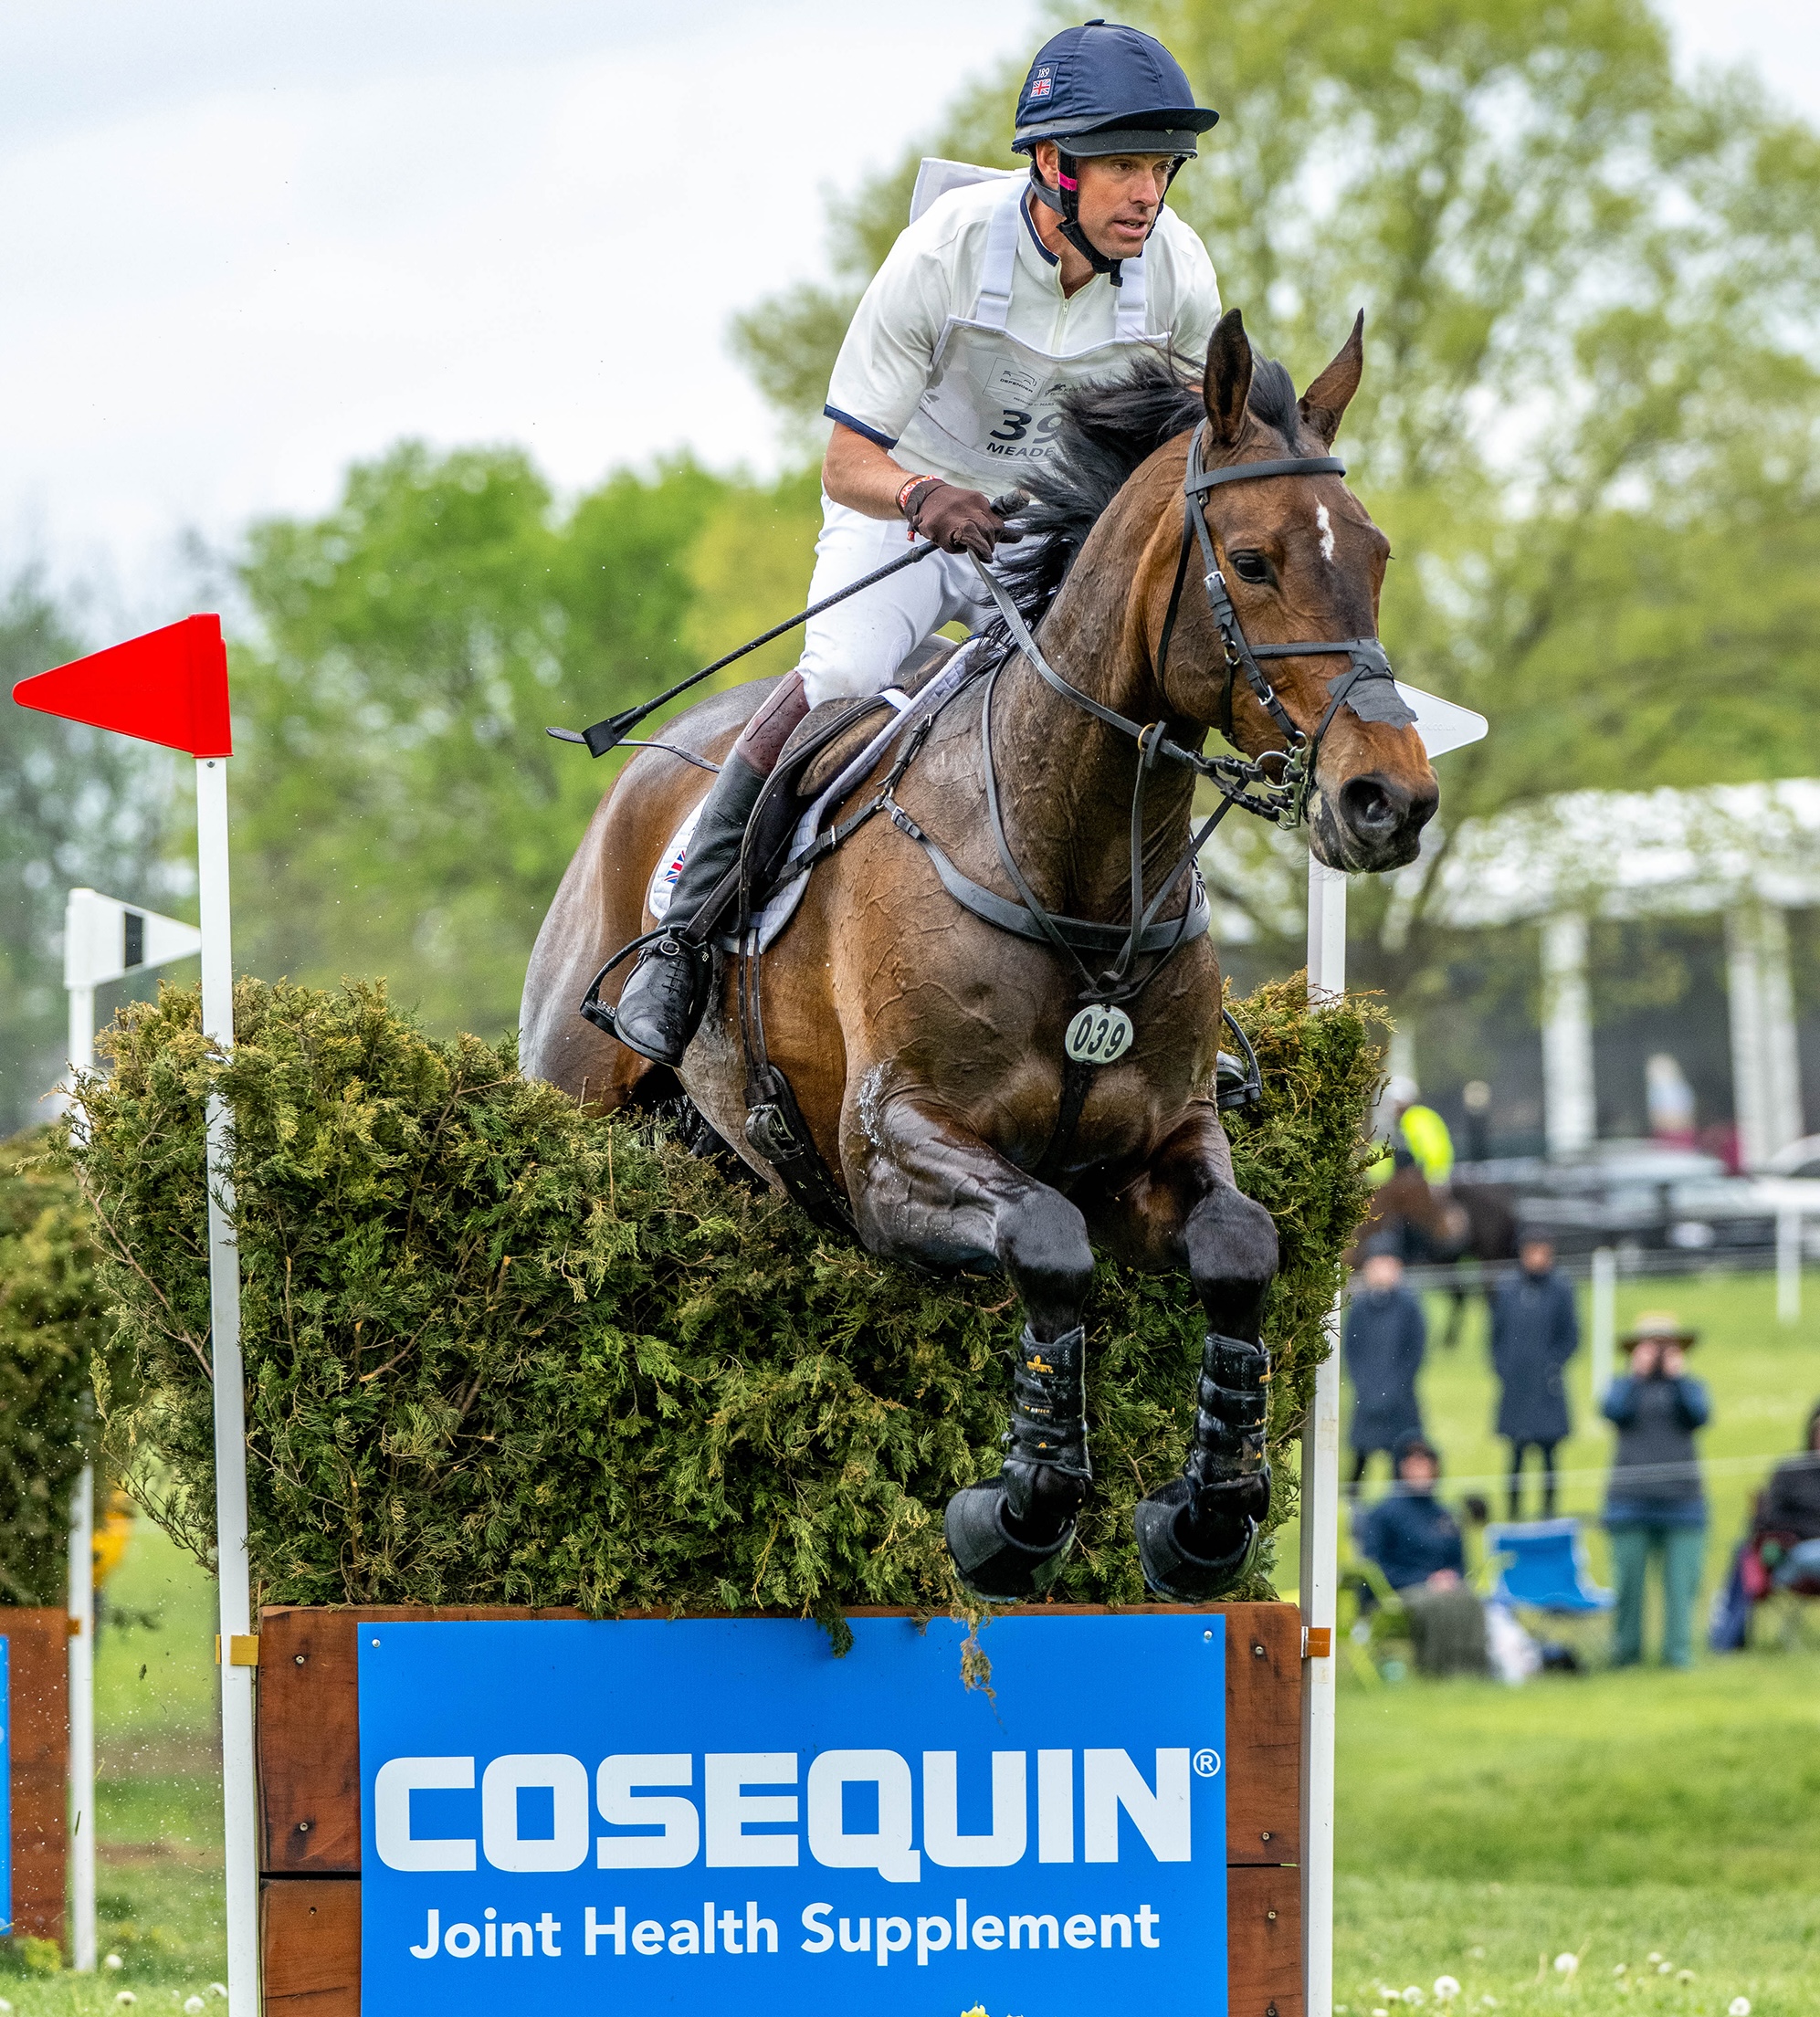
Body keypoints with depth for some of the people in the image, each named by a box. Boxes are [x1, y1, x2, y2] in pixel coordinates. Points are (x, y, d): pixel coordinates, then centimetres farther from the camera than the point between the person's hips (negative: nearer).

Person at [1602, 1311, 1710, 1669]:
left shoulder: (1688, 1386, 15)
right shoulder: (1624, 1384, 13)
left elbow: (1700, 1415, -5)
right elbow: (1614, 1411, -8)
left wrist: (1677, 1376, -2)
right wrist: (1638, 1373, -4)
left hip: (1681, 1500, 0)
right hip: (1630, 1501, 0)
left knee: (1681, 1581, -5)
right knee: (1628, 1579, -2)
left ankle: (1678, 1651, -1)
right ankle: (1626, 1649, 7)